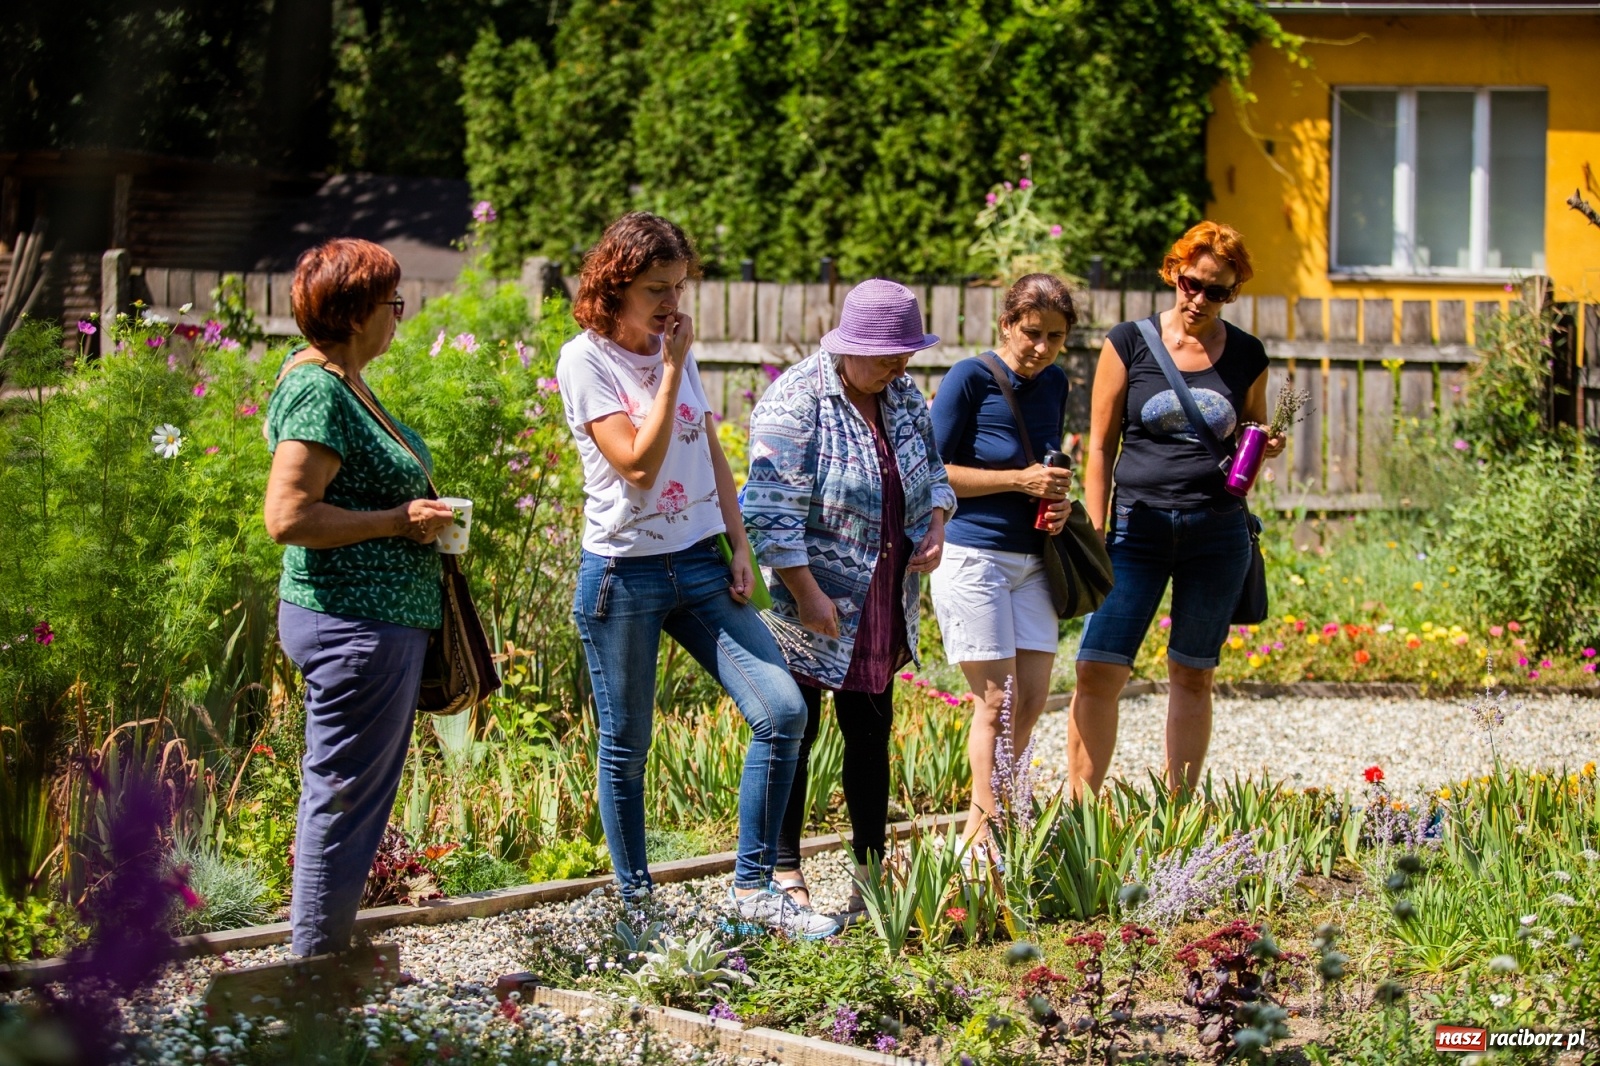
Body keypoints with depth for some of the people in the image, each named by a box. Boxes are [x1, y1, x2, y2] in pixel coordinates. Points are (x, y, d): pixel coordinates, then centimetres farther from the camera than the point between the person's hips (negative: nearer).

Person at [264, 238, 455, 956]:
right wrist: (397, 520, -18)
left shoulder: (342, 381, 14)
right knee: (344, 801, -3)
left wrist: (416, 512, 12)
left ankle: (326, 962, 25)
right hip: (356, 624, -11)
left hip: (381, 622, 11)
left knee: (348, 798, 16)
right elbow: (287, 516, -24)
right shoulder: (317, 391, -17)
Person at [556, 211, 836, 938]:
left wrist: (739, 546, 6)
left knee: (782, 710, -7)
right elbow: (638, 463, -19)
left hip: (699, 567, 5)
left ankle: (753, 889, 1)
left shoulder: (678, 351, 9)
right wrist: (671, 369, -16)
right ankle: (634, 904, 20)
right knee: (625, 747, 5)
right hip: (623, 576, -5)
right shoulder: (586, 361, -9)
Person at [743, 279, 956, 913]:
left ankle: (872, 868, 23)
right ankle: (786, 875, 10)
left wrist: (936, 522, 1)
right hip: (813, 610, -7)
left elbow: (931, 469, 21)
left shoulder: (902, 395, 6)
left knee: (871, 734, 13)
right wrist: (807, 596, -22)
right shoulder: (796, 402, -17)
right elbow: (772, 514, -20)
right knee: (793, 733, 1)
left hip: (882, 614, 7)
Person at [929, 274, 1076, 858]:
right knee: (997, 702, -6)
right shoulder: (971, 378, -10)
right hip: (973, 554, -6)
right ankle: (990, 835, 3)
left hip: (1031, 561, 7)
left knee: (1031, 700, 4)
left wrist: (1058, 499, 3)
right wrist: (1018, 482, -16)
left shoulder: (1054, 382, 9)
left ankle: (979, 830, 17)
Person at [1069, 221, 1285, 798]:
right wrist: (1094, 535, -4)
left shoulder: (1246, 355, 6)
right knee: (1098, 670, -10)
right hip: (1137, 527, -2)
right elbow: (1100, 446, 2)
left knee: (1192, 676, 8)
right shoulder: (1129, 343, 0)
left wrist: (1266, 449, -5)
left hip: (1217, 533, 2)